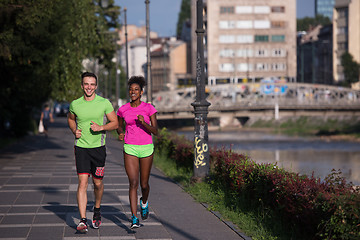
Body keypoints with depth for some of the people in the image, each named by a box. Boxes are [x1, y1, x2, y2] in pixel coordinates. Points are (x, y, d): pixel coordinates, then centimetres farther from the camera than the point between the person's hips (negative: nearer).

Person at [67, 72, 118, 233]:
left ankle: (97, 211, 38)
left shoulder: (104, 103, -4)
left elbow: (115, 123, 2)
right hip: (81, 147, 0)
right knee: (82, 182, -10)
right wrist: (74, 131, 1)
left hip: (98, 147, 0)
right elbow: (70, 119, 21)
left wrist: (101, 127, -15)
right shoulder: (75, 104, 0)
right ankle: (83, 221, -11)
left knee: (98, 183, 10)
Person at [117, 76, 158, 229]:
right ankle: (134, 218, -15)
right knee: (133, 182, -13)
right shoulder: (123, 110, 2)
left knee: (144, 184, 10)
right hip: (130, 149, 0)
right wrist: (120, 133, -3)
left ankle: (144, 202, 45)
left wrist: (143, 122, -24)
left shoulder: (149, 108, -4)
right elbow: (120, 126, 20)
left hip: (146, 148, 0)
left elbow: (155, 131, -7)